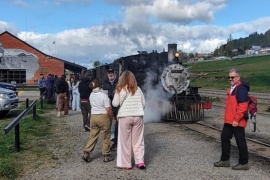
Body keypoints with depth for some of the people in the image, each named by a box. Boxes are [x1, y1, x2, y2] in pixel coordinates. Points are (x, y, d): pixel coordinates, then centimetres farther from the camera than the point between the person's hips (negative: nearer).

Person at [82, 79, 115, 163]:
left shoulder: (91, 95, 5)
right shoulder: (104, 95, -14)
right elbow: (108, 109, -15)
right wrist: (113, 117, -2)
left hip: (93, 116, 5)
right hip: (103, 116, -5)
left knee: (92, 136, 13)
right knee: (105, 137, 6)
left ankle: (86, 153, 9)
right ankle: (106, 156, 16)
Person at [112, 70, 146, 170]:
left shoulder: (120, 89, -2)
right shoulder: (138, 89, 4)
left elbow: (115, 104, -3)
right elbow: (143, 103, 7)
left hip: (125, 117, -2)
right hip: (138, 116, 2)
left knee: (125, 141, 8)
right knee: (138, 140, 11)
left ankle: (127, 164, 12)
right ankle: (140, 161, 7)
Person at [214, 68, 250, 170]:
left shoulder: (241, 89, -15)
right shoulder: (231, 89, 15)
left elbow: (243, 106, -22)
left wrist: (236, 119, -22)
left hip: (237, 122, -10)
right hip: (229, 121, 10)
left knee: (240, 141, 2)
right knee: (224, 138, 14)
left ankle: (244, 163, 15)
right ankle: (225, 160, 26)